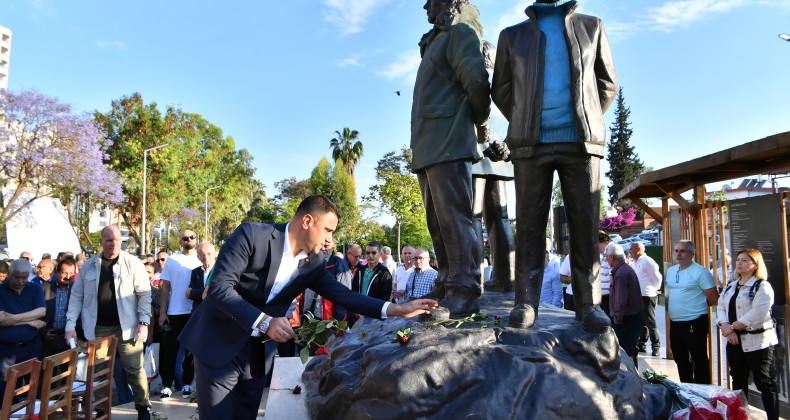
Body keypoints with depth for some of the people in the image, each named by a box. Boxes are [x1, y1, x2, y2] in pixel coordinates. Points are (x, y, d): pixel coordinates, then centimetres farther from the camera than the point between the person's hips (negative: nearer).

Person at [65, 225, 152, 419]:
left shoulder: (132, 263, -5)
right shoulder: (89, 265, 4)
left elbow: (144, 294, -5)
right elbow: (77, 296, 7)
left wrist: (144, 322, -12)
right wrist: (70, 325, 0)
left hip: (126, 326, -2)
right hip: (97, 328, 3)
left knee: (135, 369, 3)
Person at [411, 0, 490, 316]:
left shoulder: (460, 32, 2)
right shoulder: (435, 41, 30)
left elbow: (475, 77, -14)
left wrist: (480, 121, -1)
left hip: (449, 145, -9)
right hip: (428, 149, 9)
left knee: (454, 219, -13)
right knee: (438, 223, 8)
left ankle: (464, 293, -11)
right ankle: (447, 287, 14)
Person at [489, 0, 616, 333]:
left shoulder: (591, 27, 18)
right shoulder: (512, 35, 16)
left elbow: (608, 84, 19)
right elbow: (500, 89, 15)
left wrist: (588, 123, 13)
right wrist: (524, 127, 9)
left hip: (581, 143, 1)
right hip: (531, 144, 0)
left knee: (585, 224, -2)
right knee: (529, 223, -3)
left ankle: (588, 303, 4)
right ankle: (526, 302, 0)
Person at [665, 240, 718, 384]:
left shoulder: (700, 272, -12)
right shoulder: (670, 271, 10)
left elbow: (714, 298, -11)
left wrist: (697, 306, 1)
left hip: (694, 323, -8)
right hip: (675, 322, 8)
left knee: (699, 360, 1)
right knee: (680, 359, 18)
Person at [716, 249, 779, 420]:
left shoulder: (762, 286, -8)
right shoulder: (730, 286, 13)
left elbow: (757, 314, -20)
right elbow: (720, 307, 5)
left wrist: (732, 327, -16)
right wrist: (726, 328, -12)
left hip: (758, 341, -7)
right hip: (735, 341, 7)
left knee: (765, 383, -1)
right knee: (738, 382, 15)